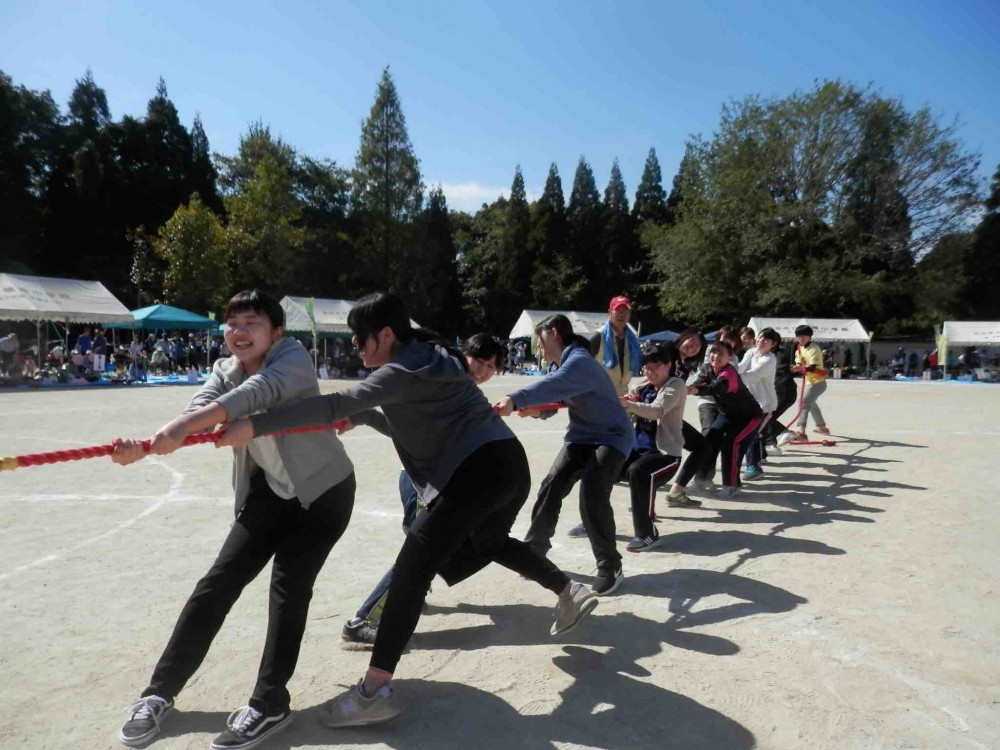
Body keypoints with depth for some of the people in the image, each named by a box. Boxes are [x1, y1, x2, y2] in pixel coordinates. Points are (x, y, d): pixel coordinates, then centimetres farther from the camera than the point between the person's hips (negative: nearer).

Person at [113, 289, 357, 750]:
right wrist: (140, 448, -39)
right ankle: (161, 692, 19)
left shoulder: (294, 359, -20)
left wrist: (180, 427, -53)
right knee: (218, 583, 5)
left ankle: (270, 705, 5)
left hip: (323, 489, -6)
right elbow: (196, 412, -19)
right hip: (268, 491, 6)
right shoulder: (226, 371, -1)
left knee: (288, 586, -11)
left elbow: (258, 392, -40)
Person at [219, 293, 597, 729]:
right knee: (489, 542, 33)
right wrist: (360, 415, 20)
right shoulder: (435, 357, 19)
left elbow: (338, 405, -20)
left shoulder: (399, 372, -7)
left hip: (479, 469, -9)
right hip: (511, 461, 9)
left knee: (413, 565, -10)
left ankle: (375, 690, -13)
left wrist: (254, 426, -20)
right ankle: (571, 593, 44)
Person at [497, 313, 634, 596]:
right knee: (551, 487, -1)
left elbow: (553, 386, -41)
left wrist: (515, 400, -52)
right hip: (581, 437, 9)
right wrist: (534, 409, -9)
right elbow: (557, 398, 13)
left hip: (611, 438, -9)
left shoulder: (579, 361, -23)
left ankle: (610, 568, -5)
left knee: (592, 496, -21)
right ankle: (534, 550, 13)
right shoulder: (567, 362, 8)